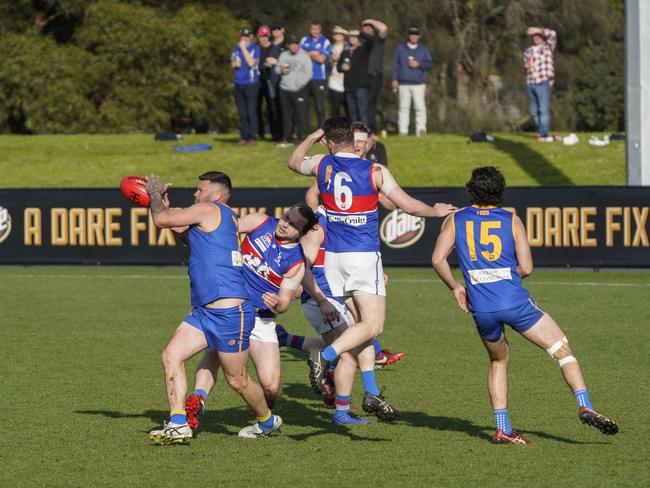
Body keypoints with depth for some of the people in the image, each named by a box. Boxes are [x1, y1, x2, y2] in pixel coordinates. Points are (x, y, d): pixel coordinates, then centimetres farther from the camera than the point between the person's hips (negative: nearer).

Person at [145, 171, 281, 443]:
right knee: (171, 356, -5)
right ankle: (178, 425, -8)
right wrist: (164, 205, 33)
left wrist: (155, 194, 11)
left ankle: (268, 422, 26)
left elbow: (160, 220, -7)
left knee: (237, 380, 3)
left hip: (230, 312, -10)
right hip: (205, 311, 10)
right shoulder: (225, 218, 20)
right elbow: (188, 237, 39)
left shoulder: (209, 209, -8)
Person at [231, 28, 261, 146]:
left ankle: (252, 137, -5)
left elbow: (251, 63, -17)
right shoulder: (237, 48, 14)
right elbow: (232, 63, 21)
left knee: (251, 112, -7)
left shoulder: (255, 48, -4)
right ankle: (243, 137, 12)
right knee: (242, 113, 8)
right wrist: (235, 63, -2)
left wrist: (244, 49, -14)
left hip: (251, 83, -6)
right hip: (239, 83, 6)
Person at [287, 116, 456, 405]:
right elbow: (409, 206, -5)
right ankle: (326, 355, -27)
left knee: (360, 323, 12)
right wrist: (437, 211, 12)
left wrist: (313, 137, 36)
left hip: (333, 257, 4)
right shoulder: (375, 171, -6)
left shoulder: (323, 165, 2)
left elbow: (294, 162, 24)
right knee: (372, 326, -6)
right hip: (364, 257, -4)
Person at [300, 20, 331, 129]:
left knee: (320, 107, -3)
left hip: (318, 79, -3)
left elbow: (321, 59, -8)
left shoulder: (325, 42, 0)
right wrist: (314, 54, -6)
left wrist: (308, 54, 1)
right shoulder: (304, 40, 10)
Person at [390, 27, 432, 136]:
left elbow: (430, 64, 7)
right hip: (404, 83, 0)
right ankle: (403, 130, 1)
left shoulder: (424, 49, 11)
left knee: (420, 106, -10)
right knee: (404, 107, 0)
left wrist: (418, 64, -10)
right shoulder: (401, 48, 11)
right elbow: (395, 64, 9)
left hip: (419, 83, 0)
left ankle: (421, 129, -11)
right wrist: (394, 79, 2)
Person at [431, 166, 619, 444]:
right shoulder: (511, 220, 6)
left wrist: (454, 287, 14)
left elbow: (438, 259, -1)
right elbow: (526, 268, 2)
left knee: (498, 360, 25)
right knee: (562, 349, 7)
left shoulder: (455, 220, 9)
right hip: (514, 301, -2)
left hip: (481, 309, 3)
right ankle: (584, 406, -10)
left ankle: (502, 429, 15)